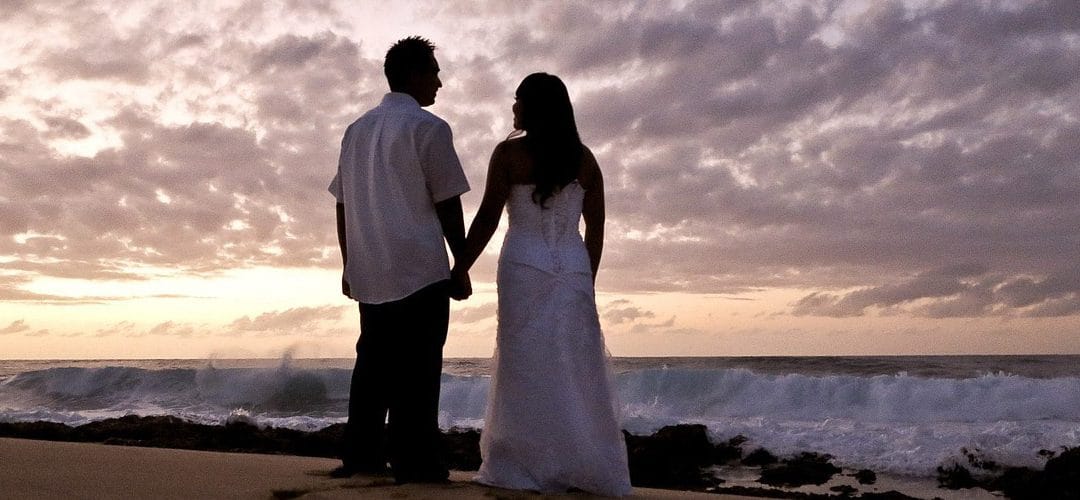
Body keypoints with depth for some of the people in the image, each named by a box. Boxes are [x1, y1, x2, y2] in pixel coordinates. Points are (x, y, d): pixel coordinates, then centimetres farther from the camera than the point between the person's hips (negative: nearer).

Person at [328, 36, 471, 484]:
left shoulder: (356, 130, 15)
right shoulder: (428, 127, -5)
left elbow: (344, 205, 16)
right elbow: (448, 204, -7)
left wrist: (349, 265, 20)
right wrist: (462, 266, -1)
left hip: (370, 272, 7)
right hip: (420, 269, -7)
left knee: (373, 364, 11)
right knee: (417, 370, -4)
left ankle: (361, 456, 13)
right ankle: (414, 462, -3)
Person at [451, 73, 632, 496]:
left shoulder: (509, 152, -2)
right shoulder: (584, 158, 9)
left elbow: (487, 218, -6)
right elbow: (596, 228, 10)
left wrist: (460, 269, 1)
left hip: (524, 269, -3)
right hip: (573, 270, 4)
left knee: (527, 368, 0)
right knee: (576, 369, 6)